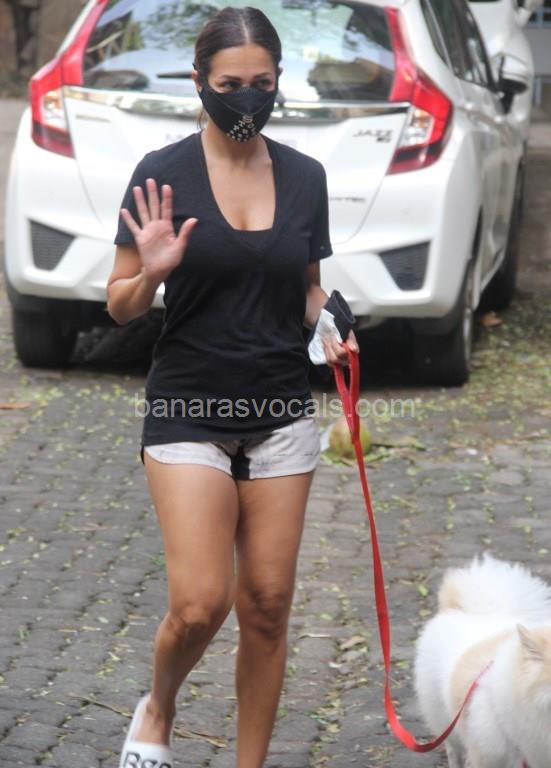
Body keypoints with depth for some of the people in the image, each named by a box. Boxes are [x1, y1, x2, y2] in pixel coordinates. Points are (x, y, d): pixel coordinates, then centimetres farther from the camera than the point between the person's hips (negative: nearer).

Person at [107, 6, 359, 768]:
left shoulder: (304, 176, 3)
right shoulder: (165, 172, -7)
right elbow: (120, 305, -3)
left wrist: (328, 324, -6)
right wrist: (151, 274, -24)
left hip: (280, 413, 4)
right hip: (188, 412, -3)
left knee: (267, 606, 4)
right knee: (200, 604, -11)